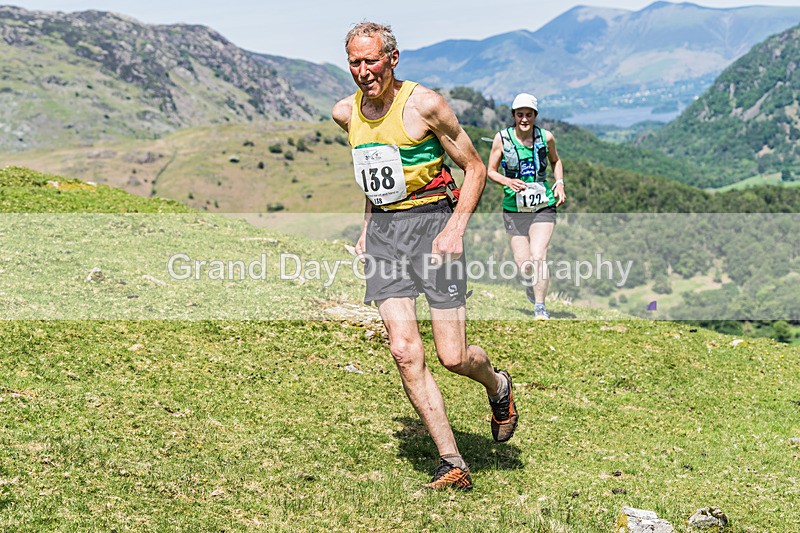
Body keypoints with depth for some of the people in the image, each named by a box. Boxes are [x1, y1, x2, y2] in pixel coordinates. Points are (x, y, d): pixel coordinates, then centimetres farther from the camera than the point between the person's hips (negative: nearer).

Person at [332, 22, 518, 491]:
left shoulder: (424, 104, -10)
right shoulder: (347, 113, 8)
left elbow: (475, 169, -4)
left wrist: (457, 227, -16)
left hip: (430, 221, -5)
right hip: (383, 231, 5)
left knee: (453, 357, -6)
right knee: (405, 352, -9)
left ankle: (499, 387, 32)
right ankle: (453, 465, 0)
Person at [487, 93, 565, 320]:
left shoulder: (546, 137, 0)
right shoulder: (502, 138, -5)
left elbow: (555, 161, 19)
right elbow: (491, 171, 3)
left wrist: (559, 184, 4)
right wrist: (507, 181, -16)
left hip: (543, 207, 0)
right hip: (514, 208, 0)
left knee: (538, 257, -16)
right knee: (523, 265, 0)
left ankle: (540, 305, 1)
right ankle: (530, 282, 37)